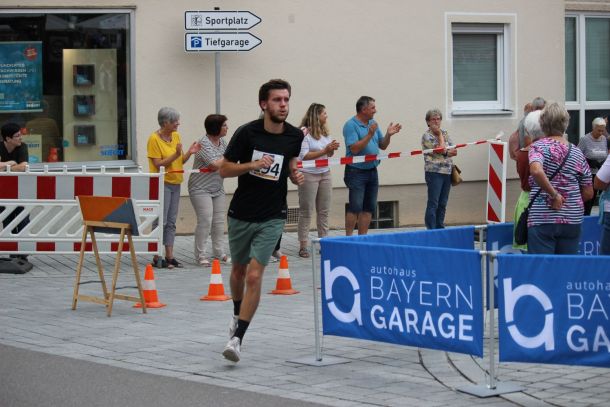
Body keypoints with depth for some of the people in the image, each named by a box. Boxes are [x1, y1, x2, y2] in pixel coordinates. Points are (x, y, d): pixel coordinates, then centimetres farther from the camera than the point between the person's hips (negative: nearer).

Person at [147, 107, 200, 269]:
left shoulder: (176, 136, 10)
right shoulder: (154, 139, -10)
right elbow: (158, 164, -14)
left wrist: (189, 153, -4)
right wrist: (175, 154, -21)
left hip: (175, 183, 7)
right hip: (161, 184, -7)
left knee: (171, 221, 7)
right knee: (161, 221, -7)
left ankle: (170, 256, 10)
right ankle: (157, 258, -3)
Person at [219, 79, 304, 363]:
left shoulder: (295, 136, -5)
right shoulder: (247, 133, -13)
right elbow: (224, 170, -8)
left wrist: (295, 175, -7)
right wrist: (253, 165, -23)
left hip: (272, 217, 0)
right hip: (241, 214, 0)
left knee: (254, 276, -14)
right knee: (238, 270, 20)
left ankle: (237, 339, -12)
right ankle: (237, 315, 49)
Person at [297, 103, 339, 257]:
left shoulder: (325, 132, 12)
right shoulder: (304, 132, -10)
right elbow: (304, 156, -17)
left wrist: (332, 149, -4)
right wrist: (325, 150, -18)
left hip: (325, 174, 7)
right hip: (309, 174, -7)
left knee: (324, 210, 6)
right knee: (306, 211, -3)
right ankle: (303, 246, 0)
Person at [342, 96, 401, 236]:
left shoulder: (373, 124, 13)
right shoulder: (351, 125, -10)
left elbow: (382, 146, 16)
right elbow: (354, 148, -19)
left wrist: (388, 135, -2)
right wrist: (370, 134, -22)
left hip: (372, 171, 7)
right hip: (356, 171, -7)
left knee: (369, 207, 7)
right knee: (355, 207, -9)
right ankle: (348, 238, -2)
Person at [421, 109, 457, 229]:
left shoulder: (444, 133, 15)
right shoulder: (427, 136, -5)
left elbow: (454, 151, 7)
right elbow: (441, 150, -15)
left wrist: (445, 152, -12)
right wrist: (440, 134, -3)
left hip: (447, 172, 6)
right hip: (434, 173, -6)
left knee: (443, 204, 9)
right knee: (433, 203, -8)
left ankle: (440, 228, 16)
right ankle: (431, 230, -7)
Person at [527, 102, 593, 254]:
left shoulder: (538, 147, -4)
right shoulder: (577, 152, 8)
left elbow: (536, 171, -26)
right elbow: (588, 193, 10)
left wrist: (554, 194, -15)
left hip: (542, 220, -4)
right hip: (573, 219, 4)